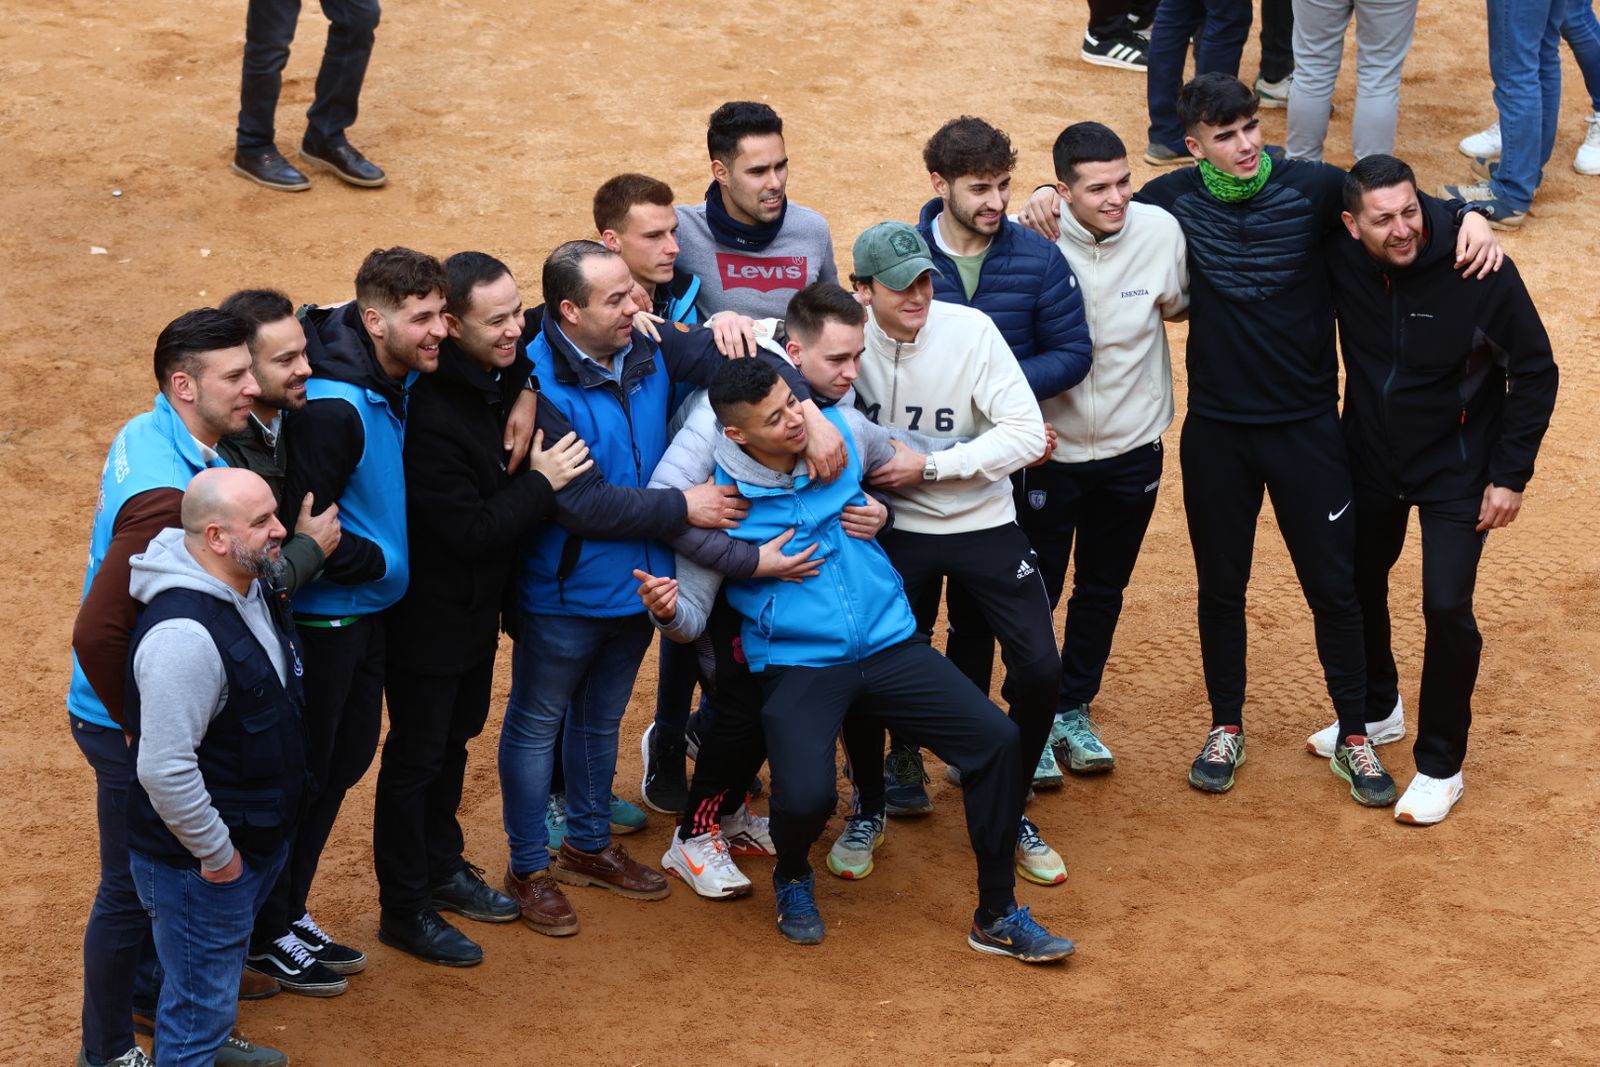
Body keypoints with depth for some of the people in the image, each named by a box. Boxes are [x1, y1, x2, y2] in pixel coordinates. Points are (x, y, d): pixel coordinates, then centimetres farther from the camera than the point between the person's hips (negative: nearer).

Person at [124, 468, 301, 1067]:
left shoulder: (249, 587, -1)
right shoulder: (186, 635, -34)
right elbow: (165, 769, -34)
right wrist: (215, 854, -23)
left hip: (258, 836, 10)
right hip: (197, 861, -10)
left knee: (222, 968, 29)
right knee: (200, 1000, 5)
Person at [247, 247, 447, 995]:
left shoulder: (399, 379, -1)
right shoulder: (333, 408, -28)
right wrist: (377, 562, -16)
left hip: (365, 611, 9)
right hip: (320, 616, -9)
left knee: (346, 760, 19)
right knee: (303, 771, 4)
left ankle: (290, 913, 33)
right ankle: (267, 934, 20)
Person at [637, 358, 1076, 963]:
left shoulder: (846, 432, -1)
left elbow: (903, 459, 23)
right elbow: (695, 613, -3)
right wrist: (667, 609, -28)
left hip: (889, 643, 4)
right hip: (797, 663, -4)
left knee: (996, 740, -11)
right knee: (806, 796, -27)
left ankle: (996, 917, 5)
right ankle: (792, 878, 13)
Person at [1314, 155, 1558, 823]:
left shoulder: (1479, 273, -26)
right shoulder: (1340, 260, -18)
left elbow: (1535, 373, -14)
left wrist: (1510, 474, -12)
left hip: (1456, 471, -4)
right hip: (1370, 460, 4)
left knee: (1447, 608, -9)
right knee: (1356, 584, 19)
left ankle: (1441, 767, 10)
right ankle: (1377, 709, 46)